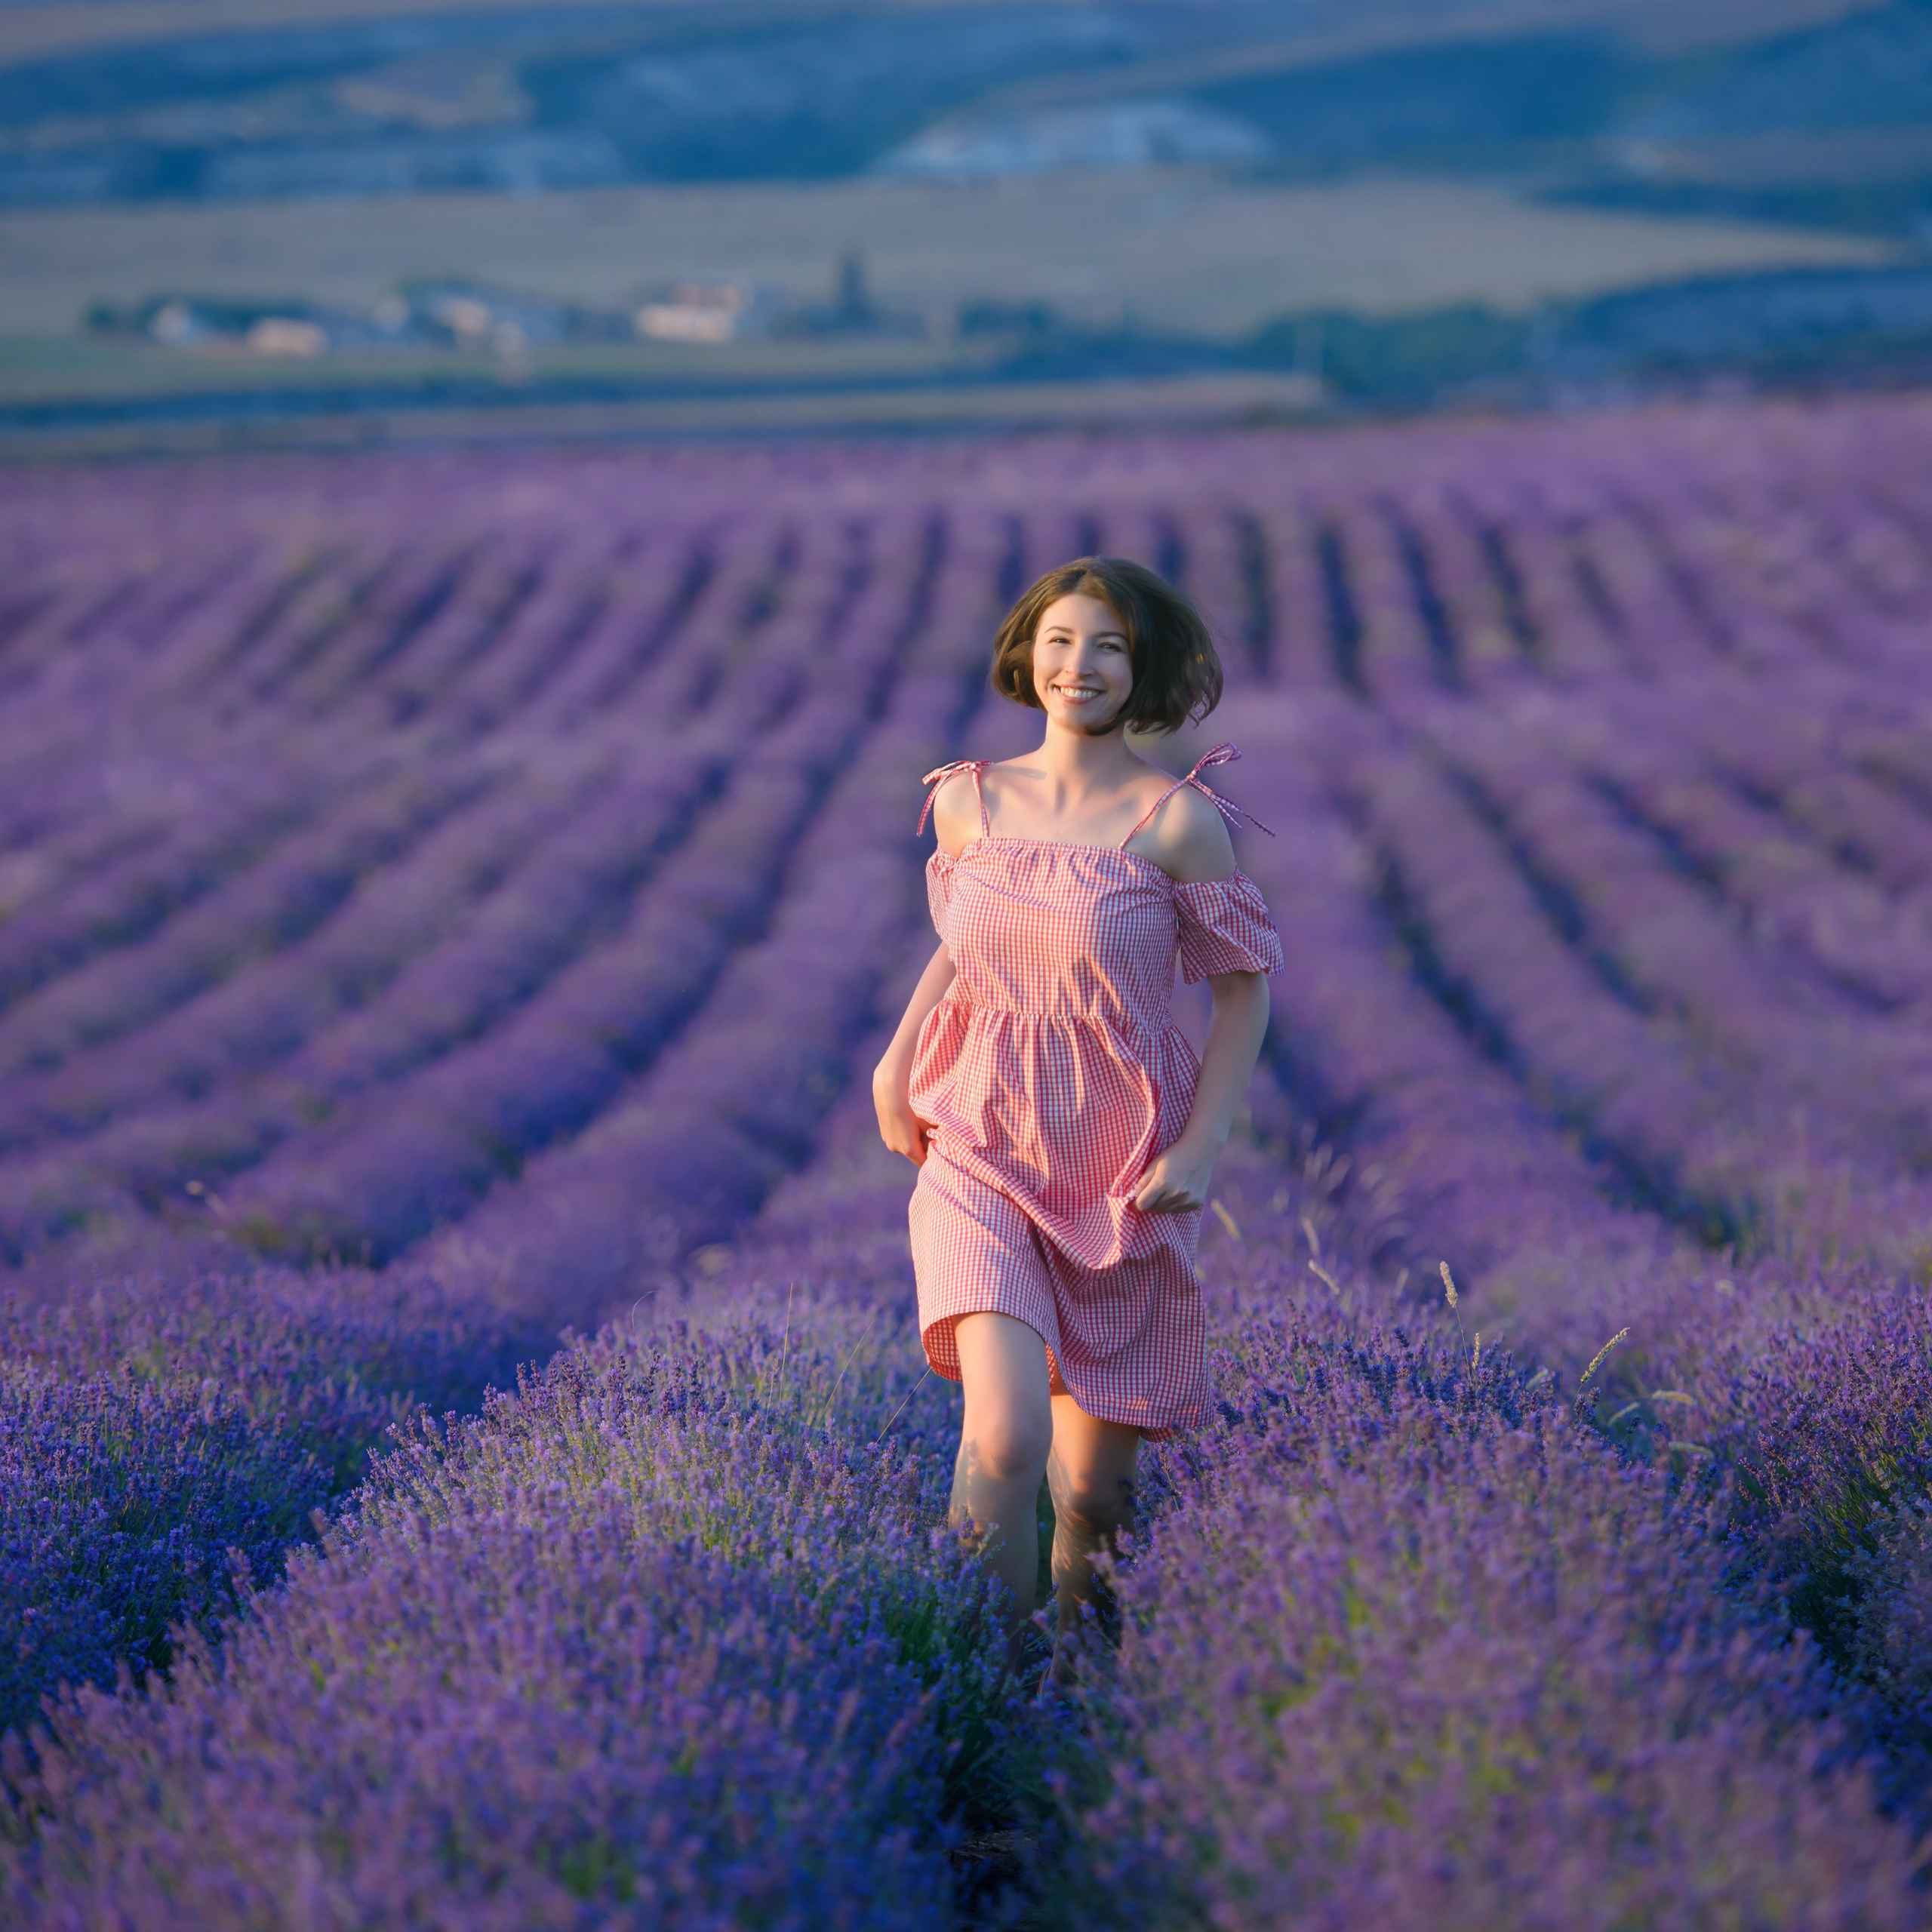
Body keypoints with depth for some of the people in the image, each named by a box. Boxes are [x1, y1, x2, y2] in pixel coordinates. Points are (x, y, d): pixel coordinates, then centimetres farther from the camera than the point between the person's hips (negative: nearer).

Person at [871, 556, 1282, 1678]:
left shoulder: (1176, 819, -7)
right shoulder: (969, 800, 4)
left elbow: (1245, 983, -1)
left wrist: (1204, 1145, -9)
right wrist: (897, 1057, 12)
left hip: (1126, 1175, -1)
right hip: (984, 1159, 1)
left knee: (1096, 1474, 6)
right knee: (1005, 1441, -20)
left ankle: (1080, 1664, 35)